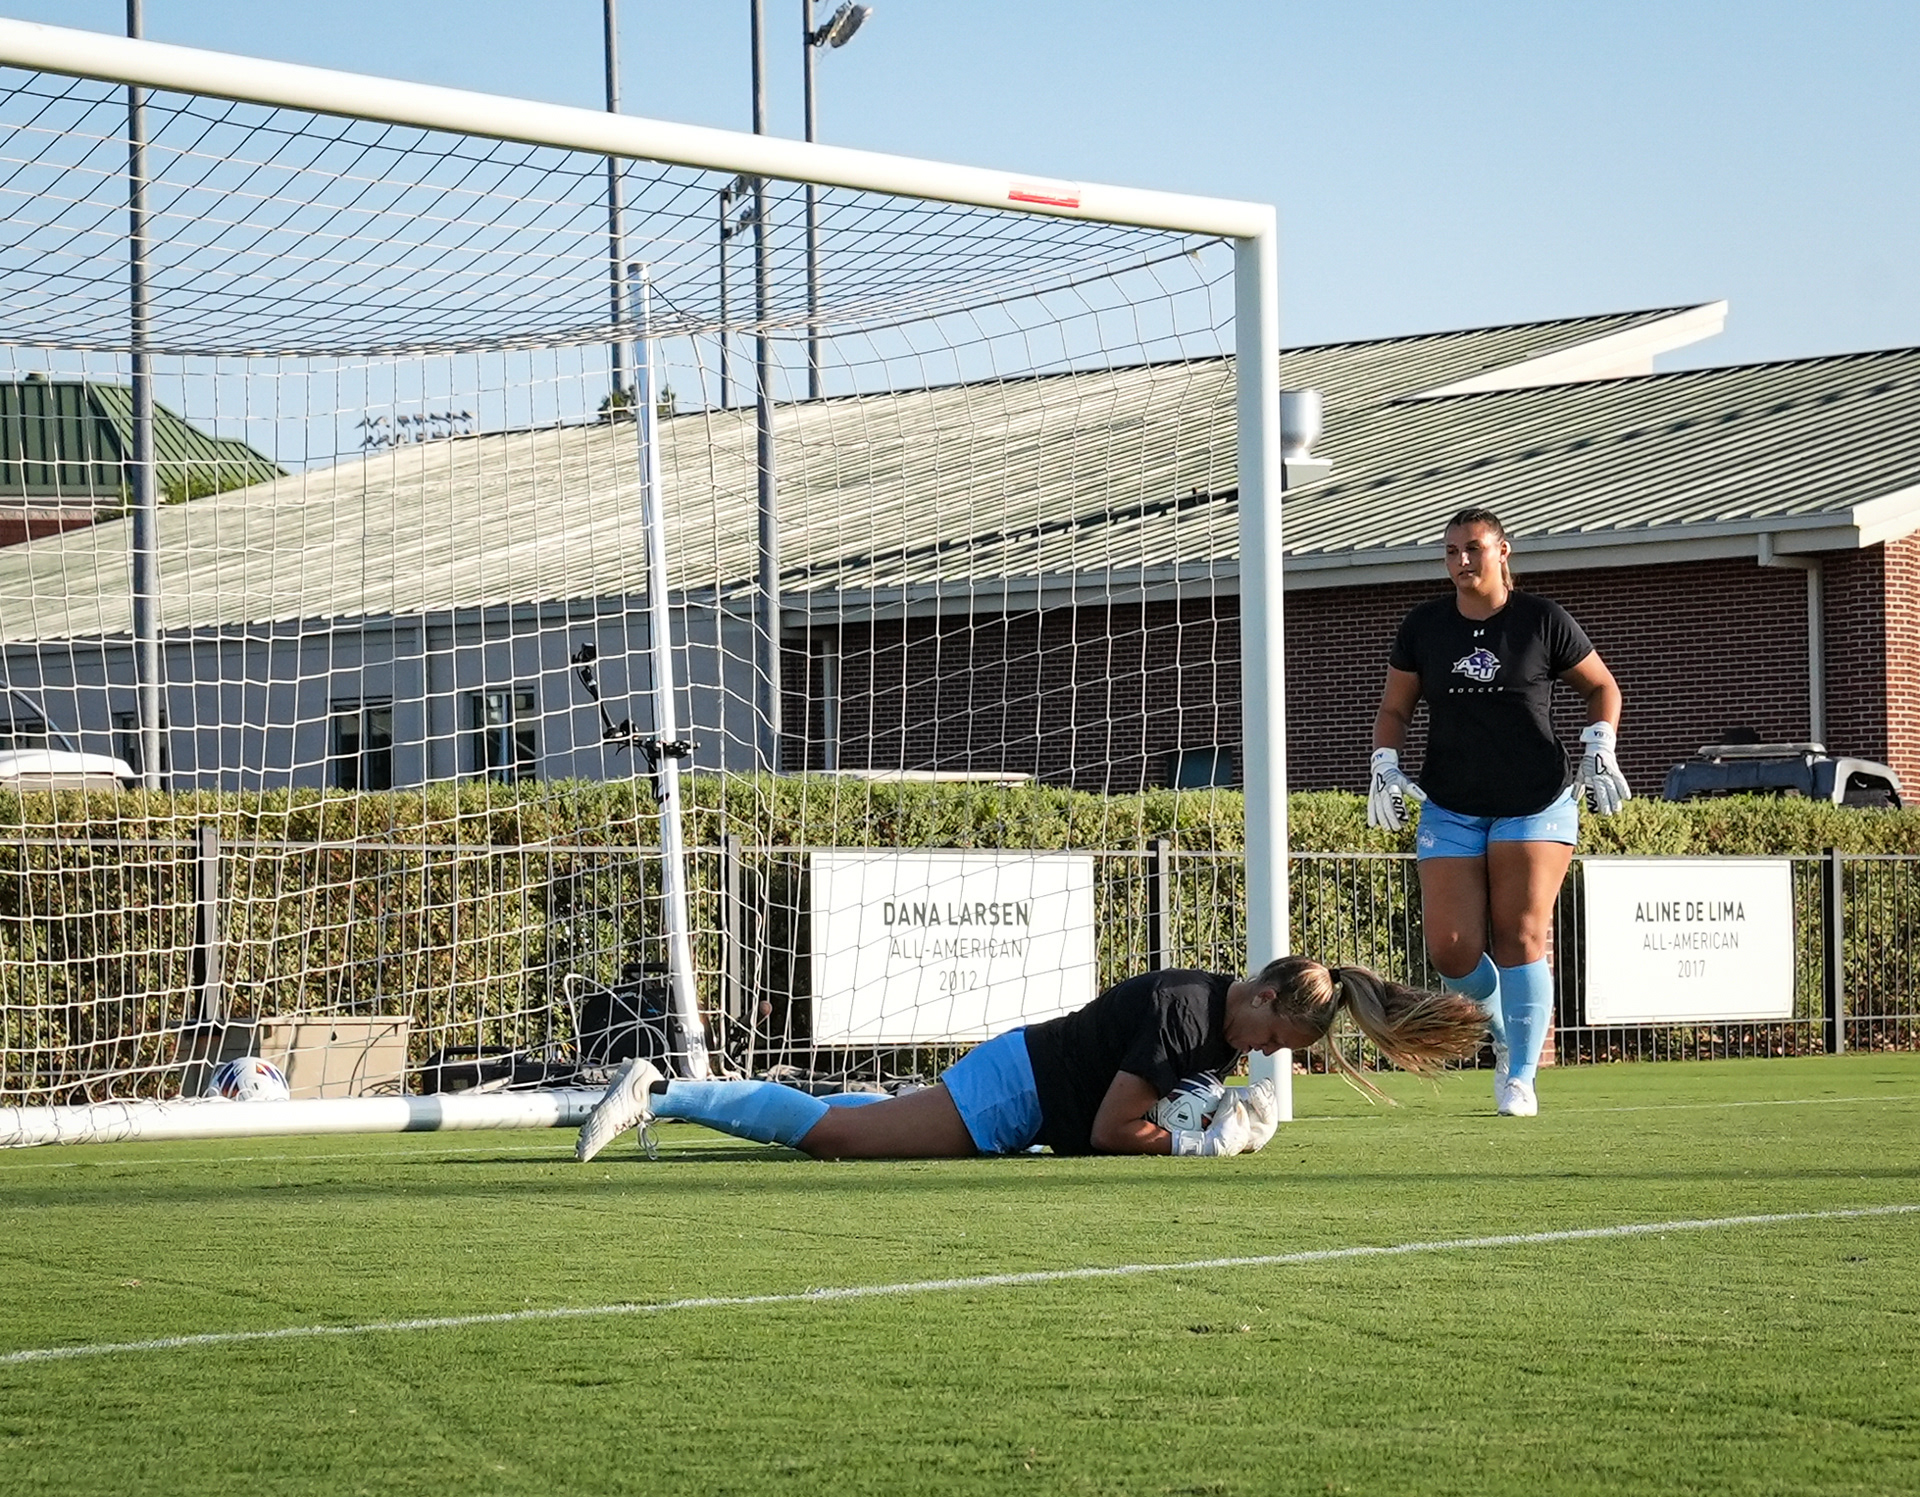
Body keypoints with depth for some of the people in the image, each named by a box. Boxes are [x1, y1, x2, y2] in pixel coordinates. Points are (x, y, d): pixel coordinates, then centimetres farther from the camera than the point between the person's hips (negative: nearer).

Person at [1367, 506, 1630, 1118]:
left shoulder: (1543, 622, -1)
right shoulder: (1422, 627, 6)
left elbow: (1602, 686, 12)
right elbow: (1394, 707, 16)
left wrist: (1600, 750, -1)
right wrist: (1385, 767, 1)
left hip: (1535, 804, -2)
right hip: (1450, 809, 3)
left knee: (1520, 936, -10)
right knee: (1450, 947, -7)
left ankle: (1520, 1077, -2)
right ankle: (1506, 1036, 21)